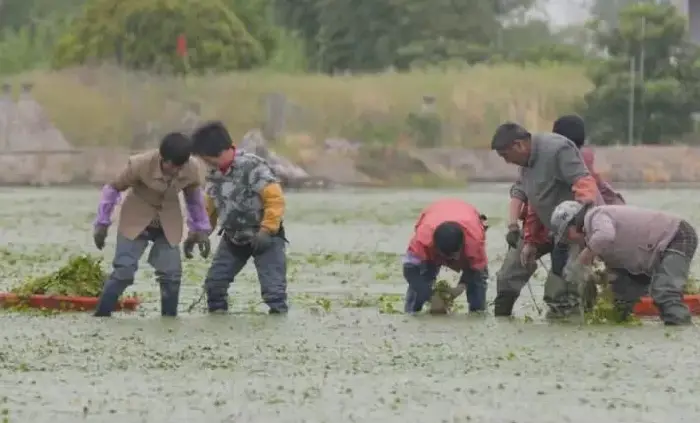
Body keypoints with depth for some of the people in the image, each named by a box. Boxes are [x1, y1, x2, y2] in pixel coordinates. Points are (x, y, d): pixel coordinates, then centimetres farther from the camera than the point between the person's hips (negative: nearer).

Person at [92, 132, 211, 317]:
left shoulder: (193, 170, -21)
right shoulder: (140, 164, -30)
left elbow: (194, 197, 2)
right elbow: (113, 188, -13)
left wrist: (200, 229, 8)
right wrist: (102, 223, -8)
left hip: (169, 224, 3)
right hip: (136, 220, -3)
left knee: (171, 273, -5)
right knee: (124, 270, -12)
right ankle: (99, 318, -4)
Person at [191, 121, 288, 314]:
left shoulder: (253, 167, -24)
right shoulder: (214, 175, 1)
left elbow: (275, 198, -25)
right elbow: (210, 208, 15)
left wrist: (266, 230, -27)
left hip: (265, 237, -7)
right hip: (233, 238, 7)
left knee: (273, 287, -15)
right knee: (214, 282, 9)